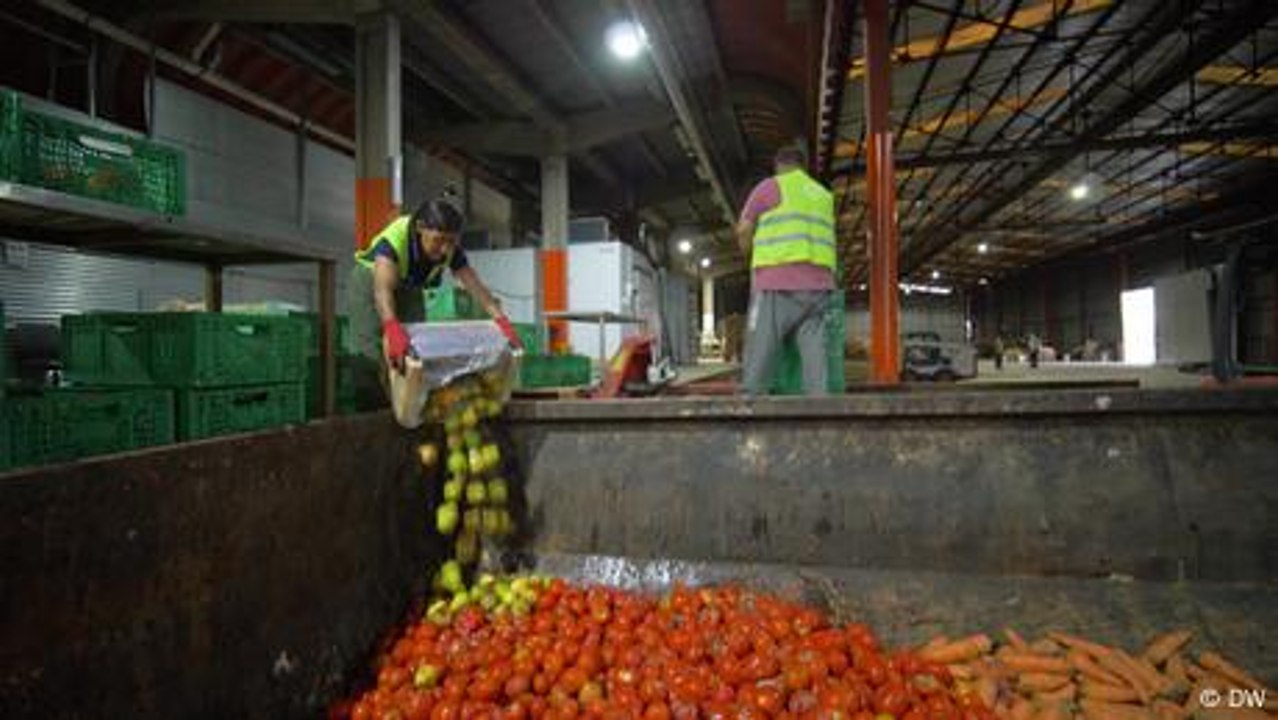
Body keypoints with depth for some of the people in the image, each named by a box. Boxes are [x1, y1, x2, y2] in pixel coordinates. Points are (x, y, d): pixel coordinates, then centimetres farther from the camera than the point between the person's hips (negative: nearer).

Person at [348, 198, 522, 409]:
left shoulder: (451, 250, -24)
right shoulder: (394, 239, -40)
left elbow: (475, 285, -29)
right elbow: (383, 288, -54)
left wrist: (502, 320, -44)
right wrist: (391, 327, -72)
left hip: (409, 289, 5)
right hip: (370, 283, -4)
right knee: (372, 354, -14)